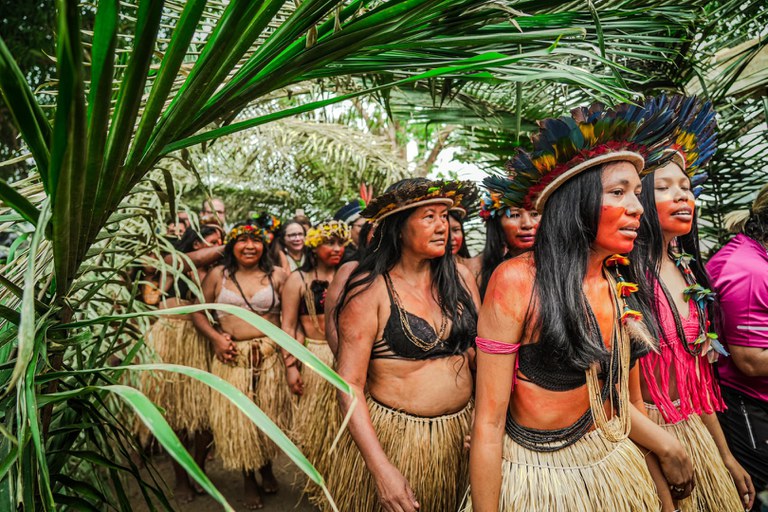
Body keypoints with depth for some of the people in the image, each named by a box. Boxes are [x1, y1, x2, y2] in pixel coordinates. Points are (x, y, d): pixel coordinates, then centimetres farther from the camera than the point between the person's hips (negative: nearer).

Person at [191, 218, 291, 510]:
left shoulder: (278, 276, 0)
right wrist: (215, 338, -8)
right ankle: (248, 481, 28)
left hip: (270, 357, 0)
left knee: (269, 414, 9)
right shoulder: (217, 275, 5)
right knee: (236, 417, 8)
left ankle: (267, 469, 37)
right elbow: (198, 312, 7)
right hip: (232, 358, 1)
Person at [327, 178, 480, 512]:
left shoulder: (460, 277, -1)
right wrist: (380, 468, -20)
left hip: (461, 432, 5)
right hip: (393, 438, -5)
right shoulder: (370, 289, -15)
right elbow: (349, 384, -15)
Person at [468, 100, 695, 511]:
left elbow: (622, 396, 7)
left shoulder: (620, 287, -4)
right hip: (533, 475, -5)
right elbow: (488, 421, -19)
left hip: (612, 463, 6)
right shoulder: (516, 280, -22)